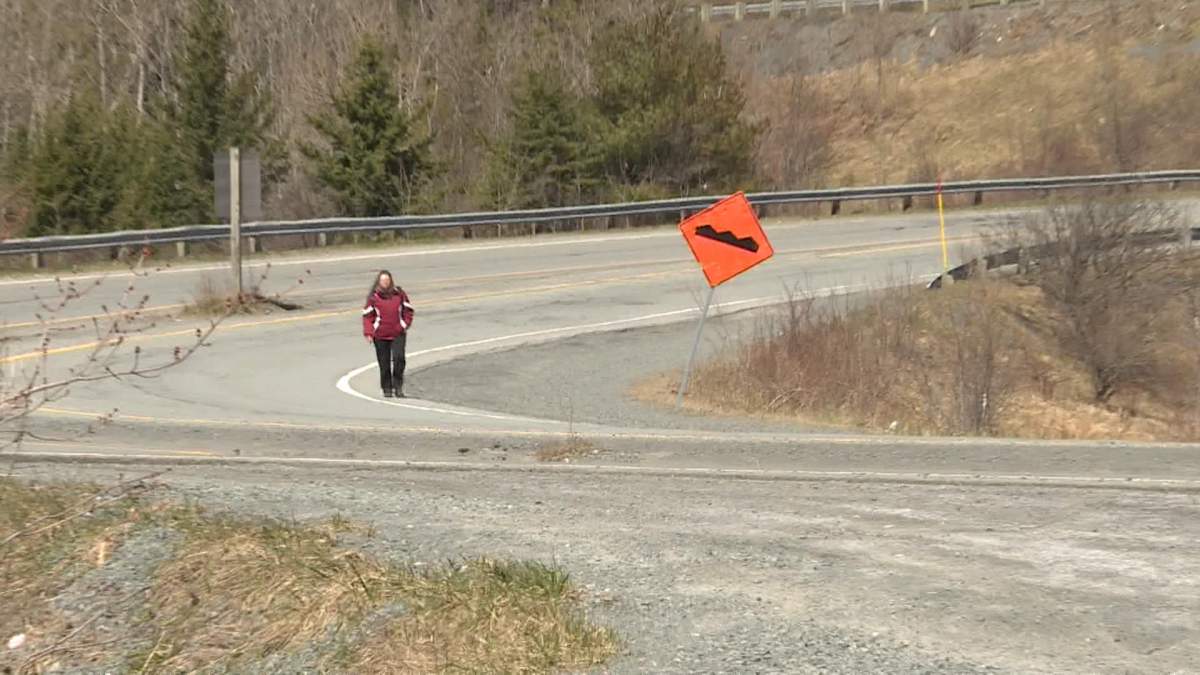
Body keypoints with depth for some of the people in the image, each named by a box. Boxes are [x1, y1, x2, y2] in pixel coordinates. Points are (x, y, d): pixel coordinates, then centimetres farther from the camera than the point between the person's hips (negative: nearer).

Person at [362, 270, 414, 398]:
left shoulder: (399, 293, 4)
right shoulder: (373, 296, 0)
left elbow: (408, 309, 13)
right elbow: (367, 316, 2)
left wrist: (406, 325, 1)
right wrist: (368, 333, -7)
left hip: (398, 334, 0)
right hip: (380, 336, 0)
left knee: (398, 358, -16)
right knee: (384, 363, 4)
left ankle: (398, 387, -4)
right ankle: (387, 389, 16)